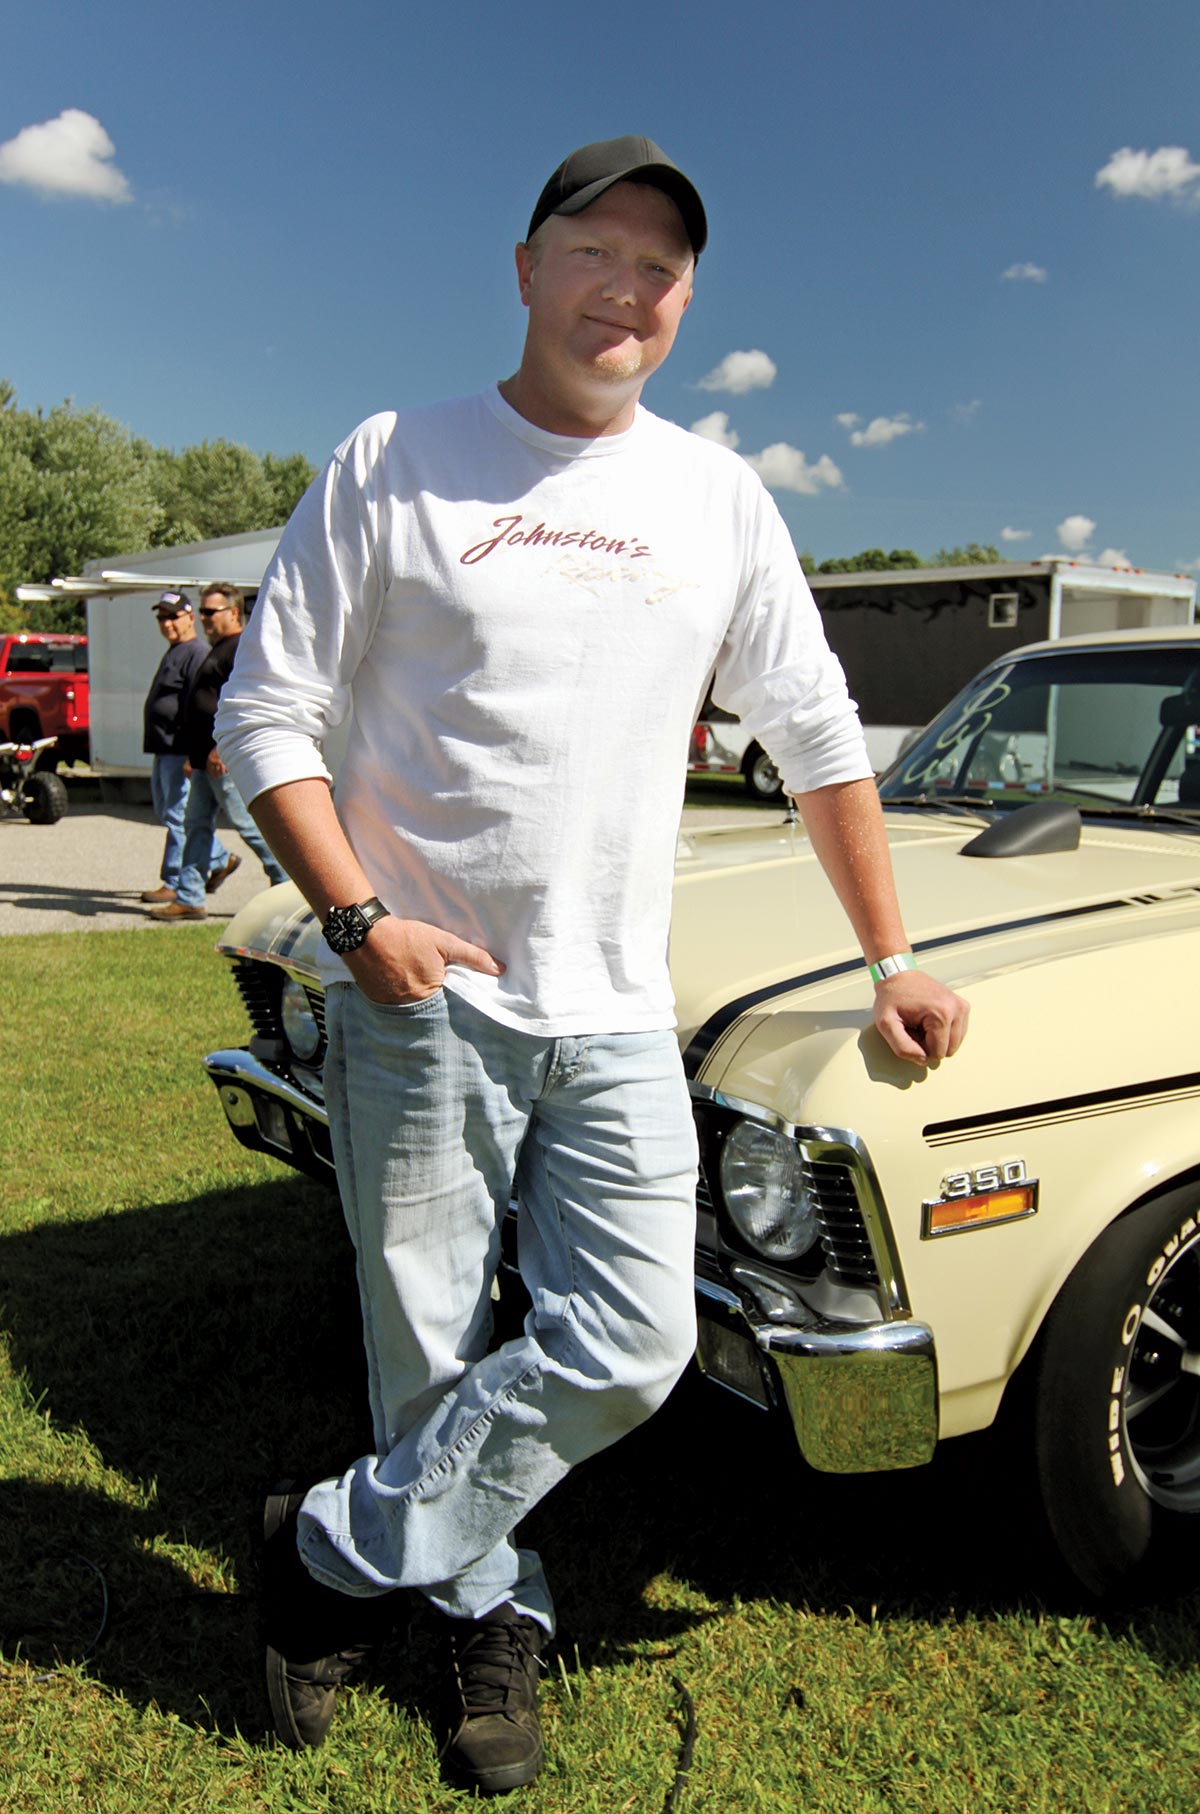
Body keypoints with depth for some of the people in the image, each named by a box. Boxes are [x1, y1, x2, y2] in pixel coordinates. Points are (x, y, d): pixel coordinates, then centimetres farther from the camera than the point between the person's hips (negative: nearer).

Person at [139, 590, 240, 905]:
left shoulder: (197, 654, -13)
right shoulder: (173, 653, 20)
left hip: (182, 749, -11)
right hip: (164, 749, 11)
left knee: (178, 816, -6)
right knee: (165, 812, 16)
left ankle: (175, 884, 1)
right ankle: (221, 860, 24)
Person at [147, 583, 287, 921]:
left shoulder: (242, 650, -13)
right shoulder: (219, 650, 21)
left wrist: (221, 748, -25)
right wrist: (194, 754, 23)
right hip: (207, 759, 11)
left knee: (249, 824, -6)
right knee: (196, 825, 9)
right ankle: (189, 899, 12)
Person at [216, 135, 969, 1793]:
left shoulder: (720, 498, 9)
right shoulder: (395, 467, 0)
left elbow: (818, 740, 14)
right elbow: (265, 712, 0)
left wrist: (892, 963, 13)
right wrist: (357, 919, -13)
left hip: (616, 1016, 3)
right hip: (418, 1000, -2)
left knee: (628, 1353, -1)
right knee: (432, 1355, 7)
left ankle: (337, 1549, 19)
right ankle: (492, 1614, 34)